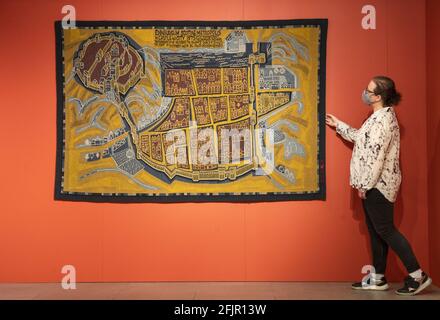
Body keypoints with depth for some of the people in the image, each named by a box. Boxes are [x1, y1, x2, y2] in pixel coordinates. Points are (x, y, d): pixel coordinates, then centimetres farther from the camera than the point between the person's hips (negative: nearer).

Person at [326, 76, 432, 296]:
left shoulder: (382, 119, -20)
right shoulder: (380, 117, 14)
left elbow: (376, 156, -24)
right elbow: (362, 138, 28)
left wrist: (364, 185, -20)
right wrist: (338, 125, 31)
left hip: (378, 185, -10)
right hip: (376, 184, 10)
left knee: (385, 230, -5)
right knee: (375, 230, 12)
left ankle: (417, 275, 2)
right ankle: (378, 278, 19)